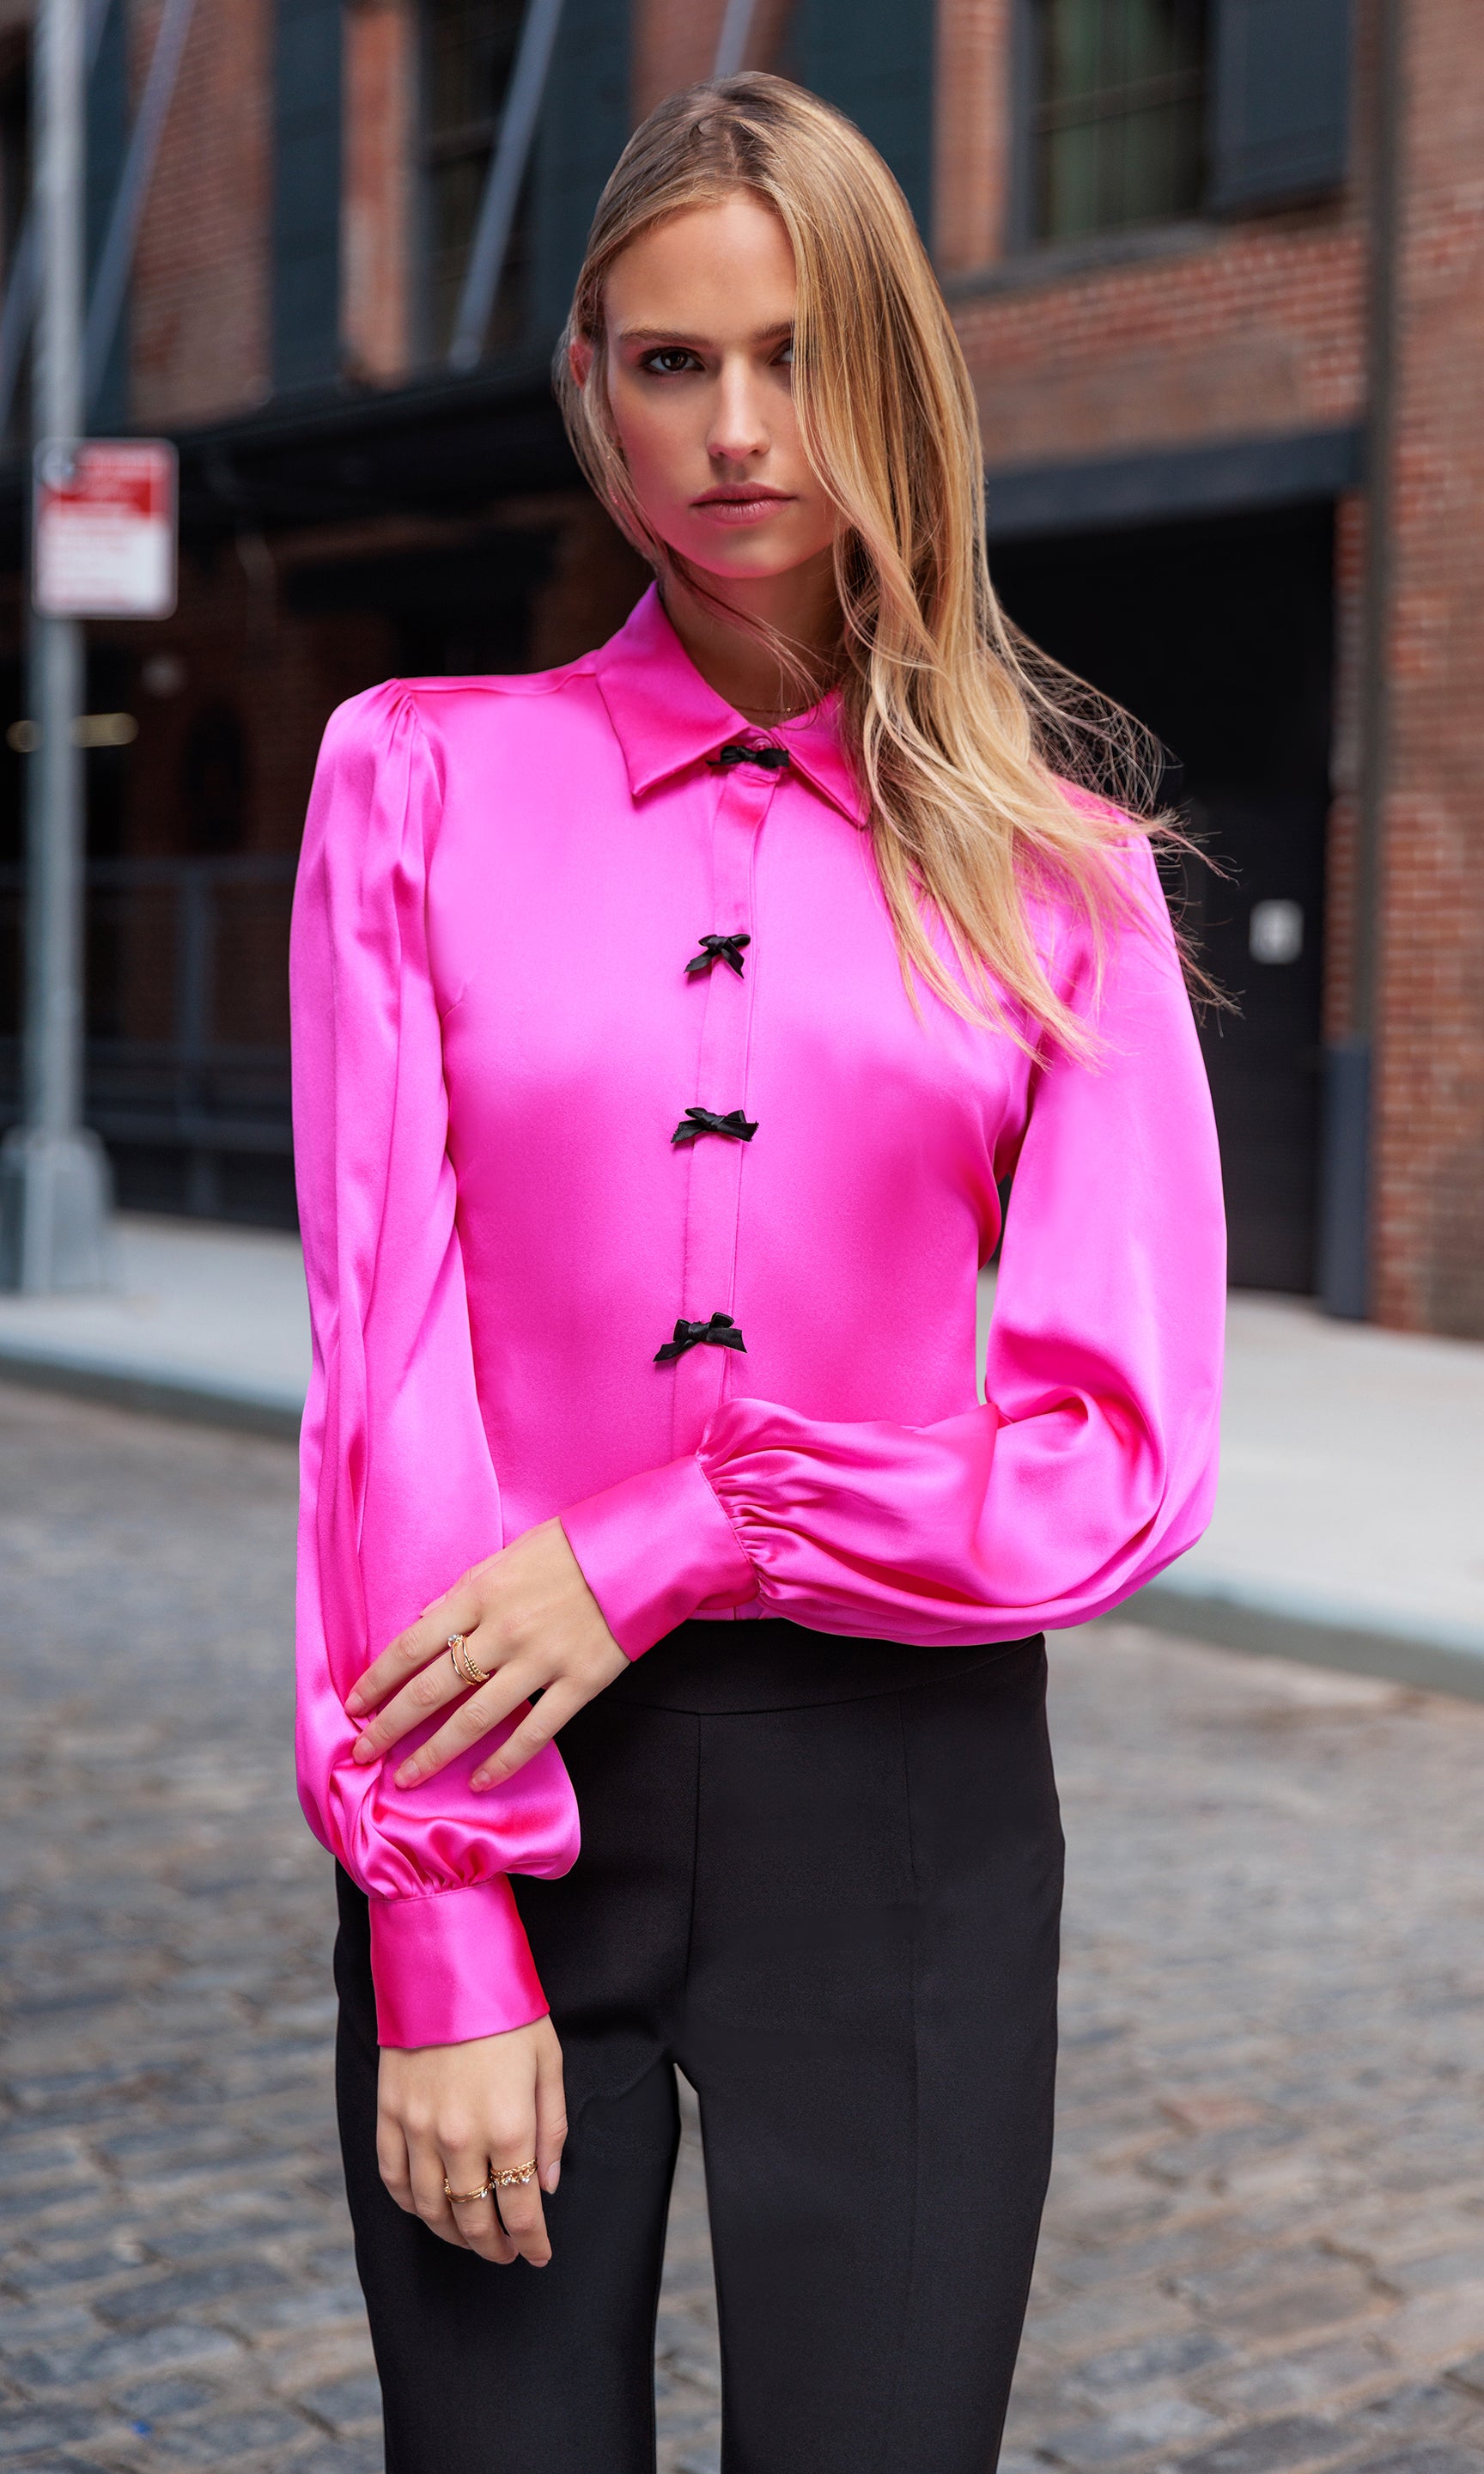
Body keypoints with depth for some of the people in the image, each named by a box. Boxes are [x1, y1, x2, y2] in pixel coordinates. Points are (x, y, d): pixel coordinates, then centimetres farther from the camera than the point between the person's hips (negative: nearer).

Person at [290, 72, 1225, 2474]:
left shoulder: (1052, 862, 5)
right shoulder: (423, 775, 3)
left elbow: (1127, 1456, -2)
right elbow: (386, 1352, -5)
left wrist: (665, 1548, -13)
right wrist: (443, 1941, -10)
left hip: (905, 1808, 1)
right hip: (495, 1789, 0)